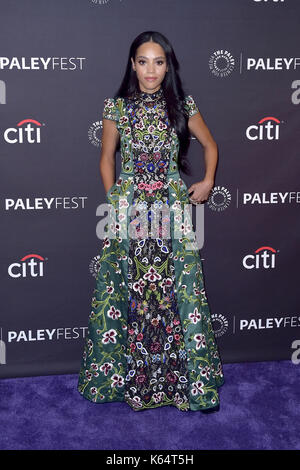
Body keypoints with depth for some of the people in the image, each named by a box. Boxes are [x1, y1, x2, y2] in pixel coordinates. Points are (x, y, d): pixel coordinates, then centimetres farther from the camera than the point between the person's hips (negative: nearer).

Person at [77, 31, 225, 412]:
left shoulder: (183, 106, 4)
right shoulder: (117, 106, 3)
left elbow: (210, 145, 17)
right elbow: (107, 158, 11)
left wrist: (207, 182, 6)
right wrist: (114, 201, 7)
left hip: (173, 208, 0)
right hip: (128, 209, 0)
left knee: (177, 290, 1)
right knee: (127, 288, 4)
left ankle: (182, 376, 16)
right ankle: (126, 375, 22)